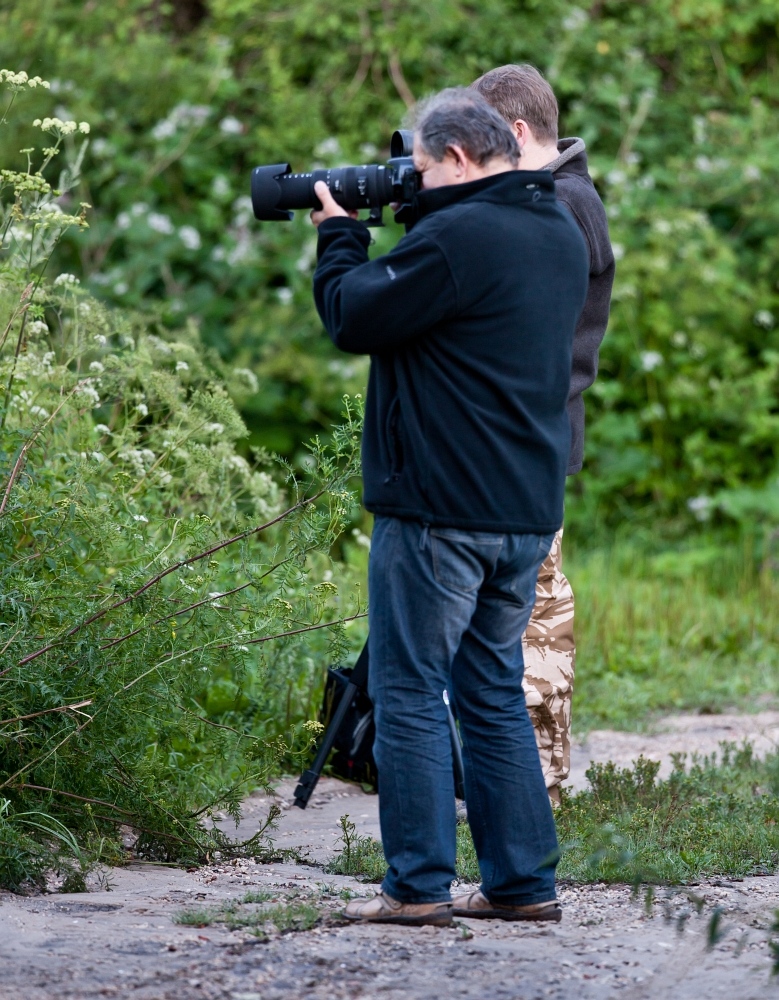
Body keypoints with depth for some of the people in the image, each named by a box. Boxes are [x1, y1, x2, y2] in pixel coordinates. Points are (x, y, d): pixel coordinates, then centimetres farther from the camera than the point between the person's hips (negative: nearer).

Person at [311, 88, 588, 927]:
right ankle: (522, 881, 14)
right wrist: (378, 230, 13)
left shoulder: (456, 237, -17)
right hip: (527, 511, 9)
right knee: (494, 693, 14)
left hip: (440, 512, -9)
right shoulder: (561, 235, 12)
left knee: (409, 693, -1)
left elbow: (352, 319, -11)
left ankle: (418, 885, -1)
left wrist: (339, 237, 6)